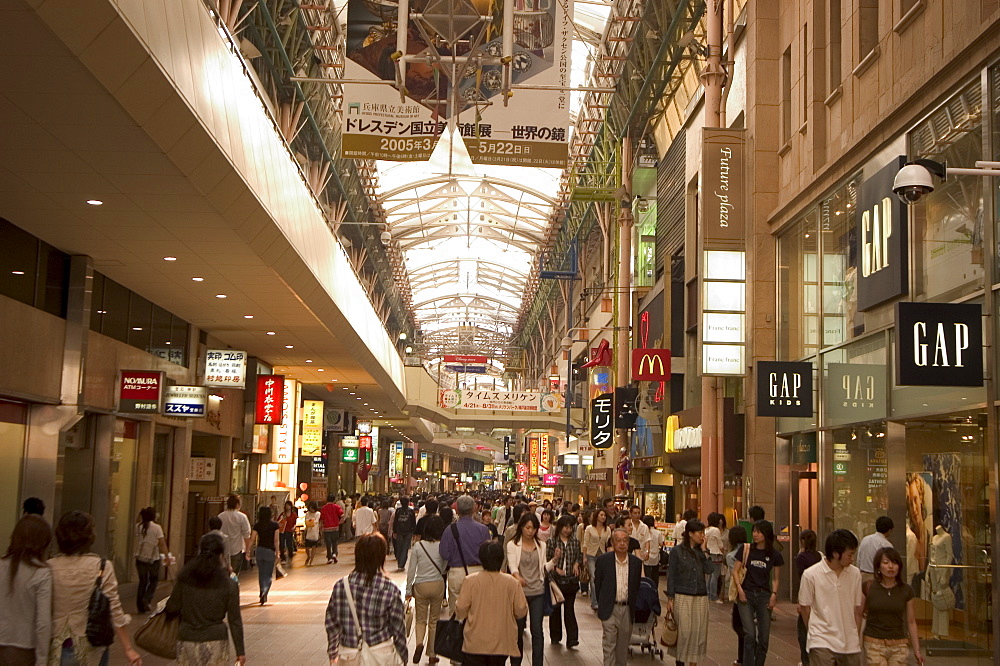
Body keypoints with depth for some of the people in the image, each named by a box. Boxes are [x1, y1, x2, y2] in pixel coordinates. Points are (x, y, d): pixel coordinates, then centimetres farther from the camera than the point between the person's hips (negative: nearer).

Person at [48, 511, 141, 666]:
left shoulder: (50, 568, -7)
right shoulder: (102, 567, -10)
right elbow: (114, 611, -12)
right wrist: (128, 649, -6)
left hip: (57, 649, 1)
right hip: (92, 649, -1)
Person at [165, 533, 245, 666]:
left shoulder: (184, 579, -2)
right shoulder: (229, 585, -7)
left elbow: (172, 609, 2)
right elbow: (234, 620, -4)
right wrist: (240, 651, 4)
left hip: (187, 641, 2)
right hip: (215, 643, -2)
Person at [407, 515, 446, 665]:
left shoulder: (418, 546, -8)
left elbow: (411, 570, -4)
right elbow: (444, 568, -3)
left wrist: (408, 590, 4)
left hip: (421, 585, 0)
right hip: (438, 585, 0)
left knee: (421, 619, 13)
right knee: (434, 620, 14)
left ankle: (419, 643, -15)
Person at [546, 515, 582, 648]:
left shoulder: (575, 542, 8)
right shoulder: (552, 542, -1)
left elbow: (580, 556, 17)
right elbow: (546, 560, -2)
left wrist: (577, 564, -2)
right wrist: (556, 568, -15)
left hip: (571, 580, 1)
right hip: (556, 579, -1)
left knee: (570, 609, -3)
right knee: (555, 609, 8)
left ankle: (572, 638, -6)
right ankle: (555, 636, 21)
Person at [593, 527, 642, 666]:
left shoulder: (636, 562, 2)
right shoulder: (603, 560, -4)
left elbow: (638, 586, 9)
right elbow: (597, 584, 4)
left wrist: (633, 605, 7)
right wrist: (602, 604, 5)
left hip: (627, 609, 2)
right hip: (610, 609, -2)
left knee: (623, 645, 11)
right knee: (609, 644, -4)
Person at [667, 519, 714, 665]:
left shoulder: (701, 551, 9)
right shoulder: (677, 551, -2)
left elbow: (709, 570, -4)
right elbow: (671, 575, -2)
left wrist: (704, 551, -4)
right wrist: (670, 599, -5)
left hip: (701, 597, 4)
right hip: (682, 597, -4)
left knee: (699, 632, 4)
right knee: (683, 632, -4)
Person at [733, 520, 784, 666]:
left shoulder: (774, 555, 2)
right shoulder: (746, 549, 0)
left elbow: (776, 578, 10)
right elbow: (736, 571, 3)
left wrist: (774, 594, -4)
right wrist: (739, 589, -9)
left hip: (764, 595, 1)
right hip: (746, 594, -1)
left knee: (764, 637, 3)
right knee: (750, 634, -13)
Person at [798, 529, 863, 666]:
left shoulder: (855, 574, 2)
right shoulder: (811, 575, -9)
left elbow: (857, 608, 11)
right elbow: (804, 608, 2)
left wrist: (856, 637, 13)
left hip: (850, 643, 4)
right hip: (821, 644, -4)